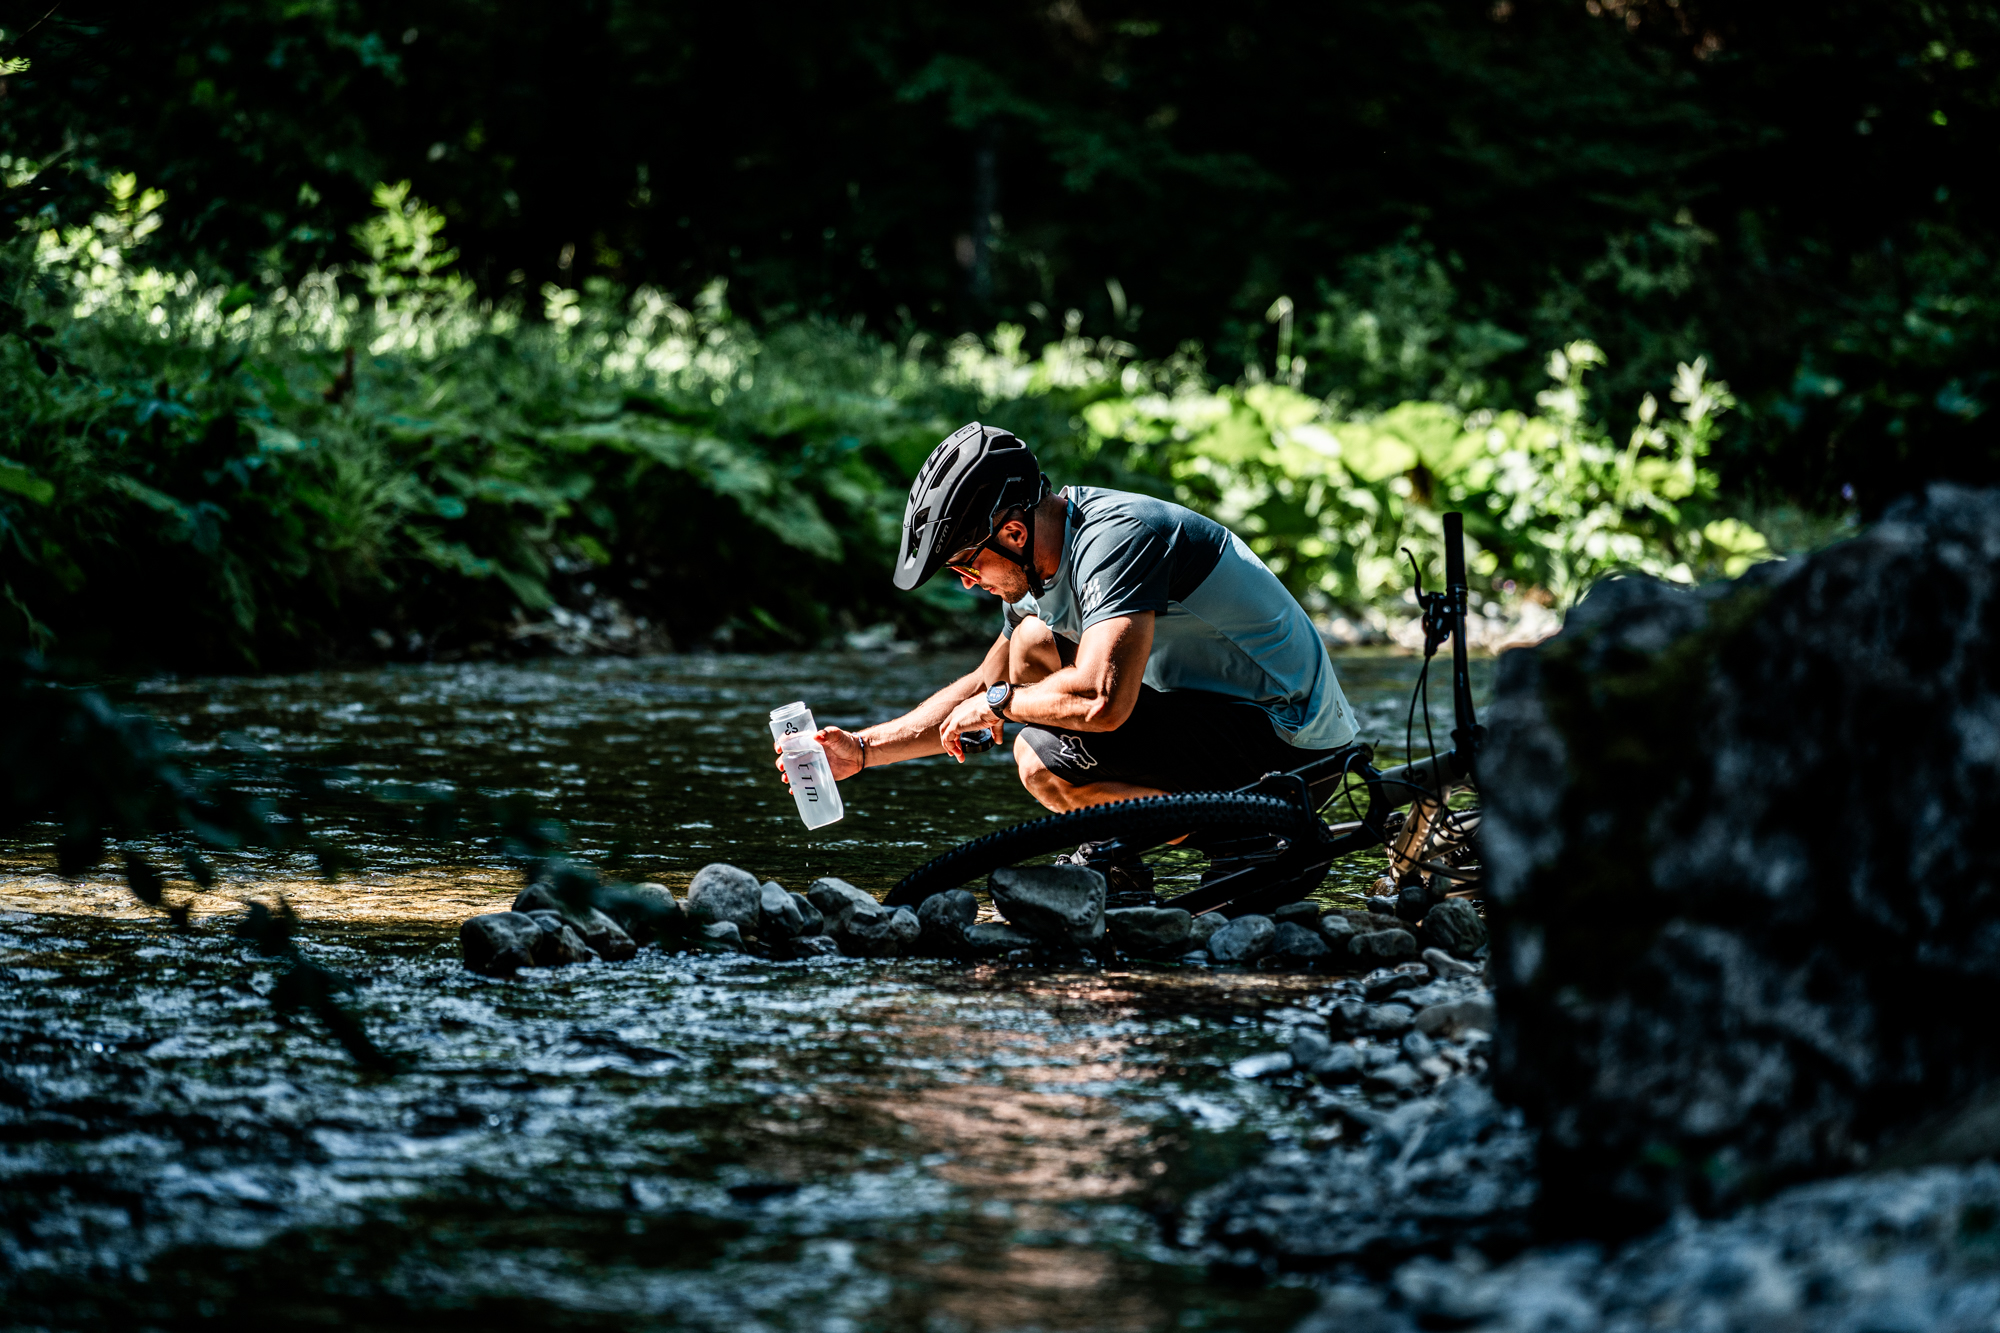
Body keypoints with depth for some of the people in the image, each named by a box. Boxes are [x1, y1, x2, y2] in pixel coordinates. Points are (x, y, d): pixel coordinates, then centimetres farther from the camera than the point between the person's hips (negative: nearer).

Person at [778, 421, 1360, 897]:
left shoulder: (1115, 539, -24)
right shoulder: (1043, 558, 6)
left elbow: (1101, 701, -35)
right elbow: (983, 686, 19)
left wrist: (998, 704, -16)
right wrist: (861, 750, 12)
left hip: (1289, 742, -10)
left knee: (1042, 760, -21)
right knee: (1034, 645, 10)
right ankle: (1111, 862, 11)